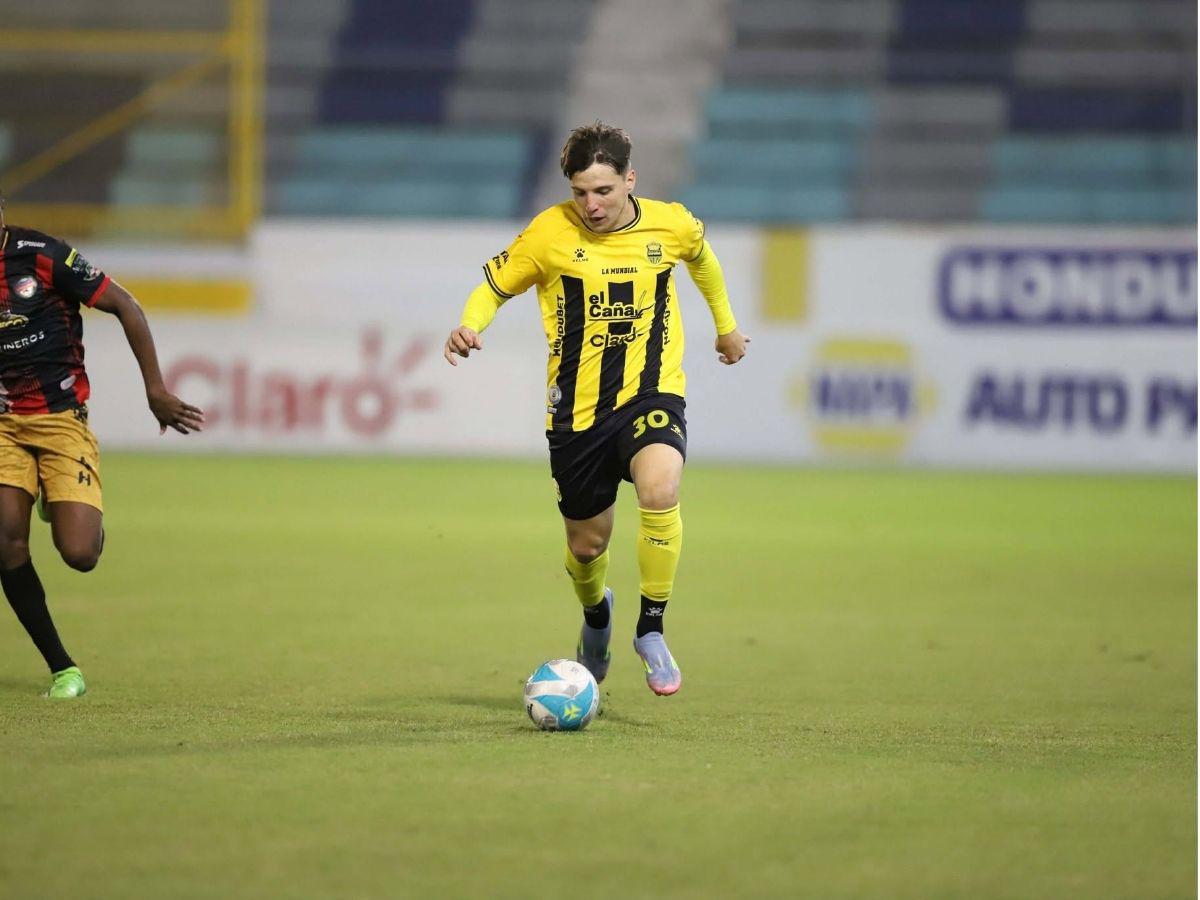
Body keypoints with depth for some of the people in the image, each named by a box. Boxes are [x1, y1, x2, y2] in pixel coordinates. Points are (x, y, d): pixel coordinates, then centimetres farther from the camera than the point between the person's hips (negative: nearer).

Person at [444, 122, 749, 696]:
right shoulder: (551, 233, -9)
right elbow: (493, 286, 3)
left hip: (651, 394, -1)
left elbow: (701, 258, 20)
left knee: (659, 487, -32)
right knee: (587, 545, 10)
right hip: (577, 407, 1)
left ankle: (651, 629, -14)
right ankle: (596, 614, 48)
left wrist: (725, 324, 33)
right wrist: (469, 326, -18)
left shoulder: (672, 226, -4)